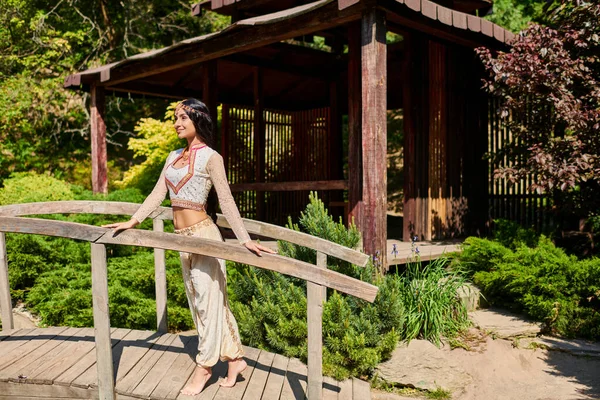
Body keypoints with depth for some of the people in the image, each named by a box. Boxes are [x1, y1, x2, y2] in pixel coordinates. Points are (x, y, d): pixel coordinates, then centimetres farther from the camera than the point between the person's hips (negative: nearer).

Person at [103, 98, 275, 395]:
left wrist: (244, 240, -13)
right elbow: (157, 194, 11)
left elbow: (226, 201, -10)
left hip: (202, 235, -8)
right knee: (200, 303, 14)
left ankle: (203, 367, 18)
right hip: (183, 238, 8)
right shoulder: (174, 157, 14)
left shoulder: (210, 157, -7)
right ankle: (235, 359, 26)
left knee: (208, 301, 3)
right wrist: (133, 221, 3)